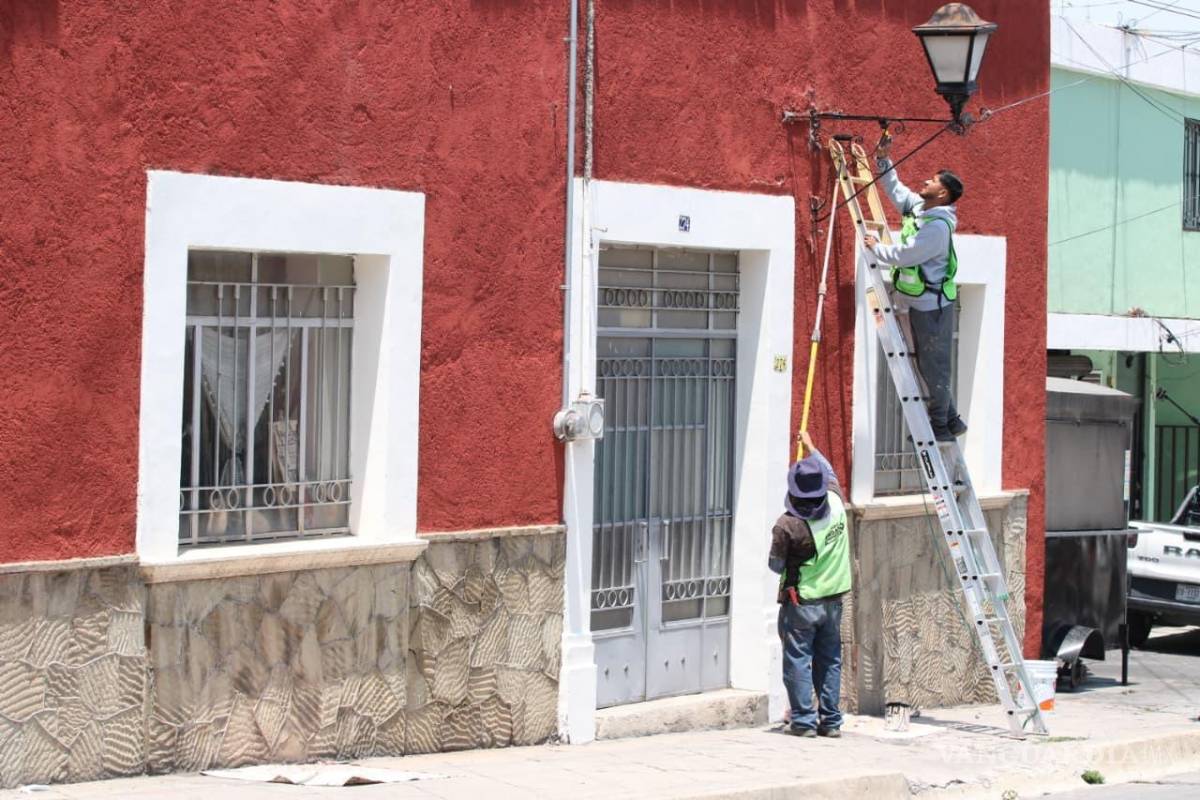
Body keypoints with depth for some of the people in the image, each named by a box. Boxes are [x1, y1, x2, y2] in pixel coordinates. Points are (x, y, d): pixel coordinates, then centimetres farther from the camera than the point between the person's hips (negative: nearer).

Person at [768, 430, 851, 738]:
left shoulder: (787, 526, -21)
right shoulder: (836, 505, -8)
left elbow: (775, 565, -9)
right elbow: (831, 474, 14)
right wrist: (811, 447, 27)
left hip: (800, 602, -5)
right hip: (833, 599, 5)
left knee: (798, 661, 3)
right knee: (829, 660, 13)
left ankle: (803, 721, 2)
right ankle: (830, 721, 16)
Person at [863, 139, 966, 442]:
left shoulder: (938, 226, -22)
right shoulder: (918, 207, 6)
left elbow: (903, 256, -22)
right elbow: (895, 189, 23)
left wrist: (876, 247, -7)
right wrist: (883, 160, 13)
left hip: (933, 305, -10)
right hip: (919, 302, 10)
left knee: (934, 365, -3)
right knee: (928, 365, 15)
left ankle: (939, 425, 5)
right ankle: (950, 420, 22)